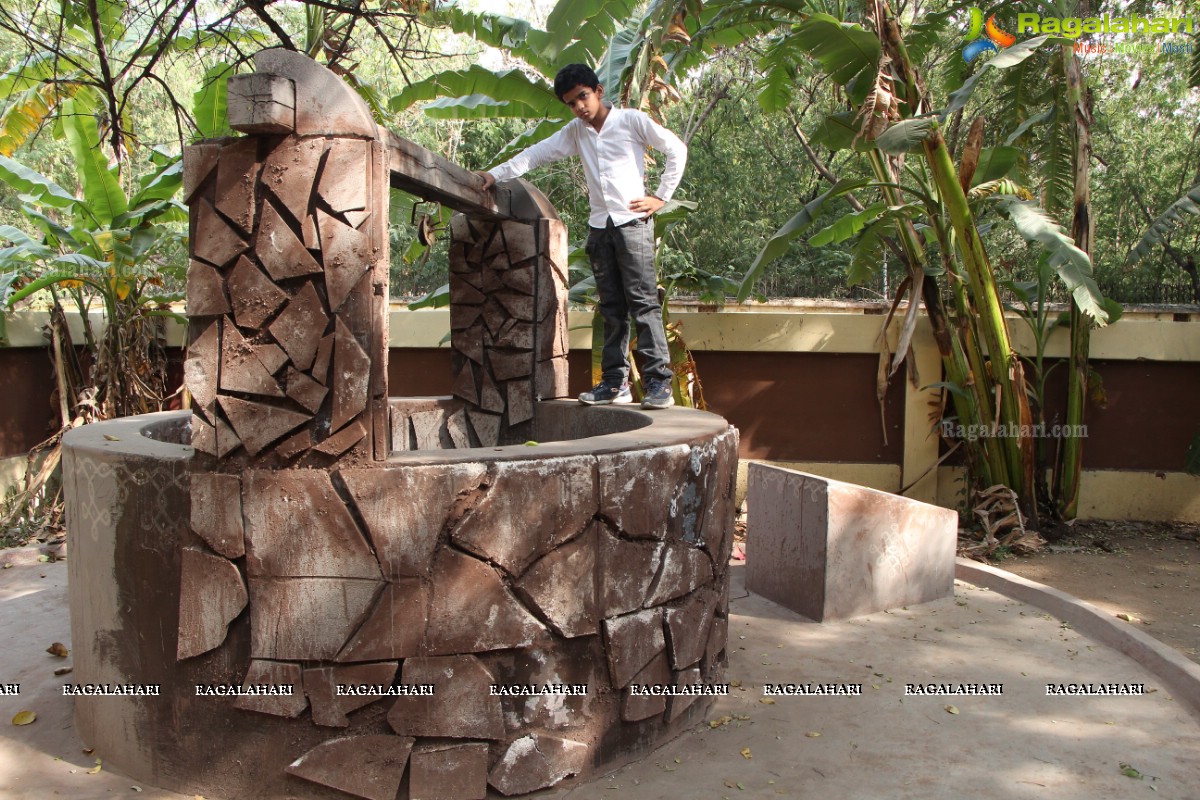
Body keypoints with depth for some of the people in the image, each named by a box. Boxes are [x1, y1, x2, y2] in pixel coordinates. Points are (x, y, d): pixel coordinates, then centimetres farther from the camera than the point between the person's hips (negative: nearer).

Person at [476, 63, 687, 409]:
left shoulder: (632, 121, 1)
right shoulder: (576, 132, 15)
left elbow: (677, 150, 2)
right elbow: (536, 153, 13)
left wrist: (661, 196, -3)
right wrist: (495, 174, 3)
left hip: (632, 222, -5)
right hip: (599, 226, 5)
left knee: (643, 302, -10)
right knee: (612, 308, 5)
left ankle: (658, 381, -10)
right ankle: (615, 381, 7)